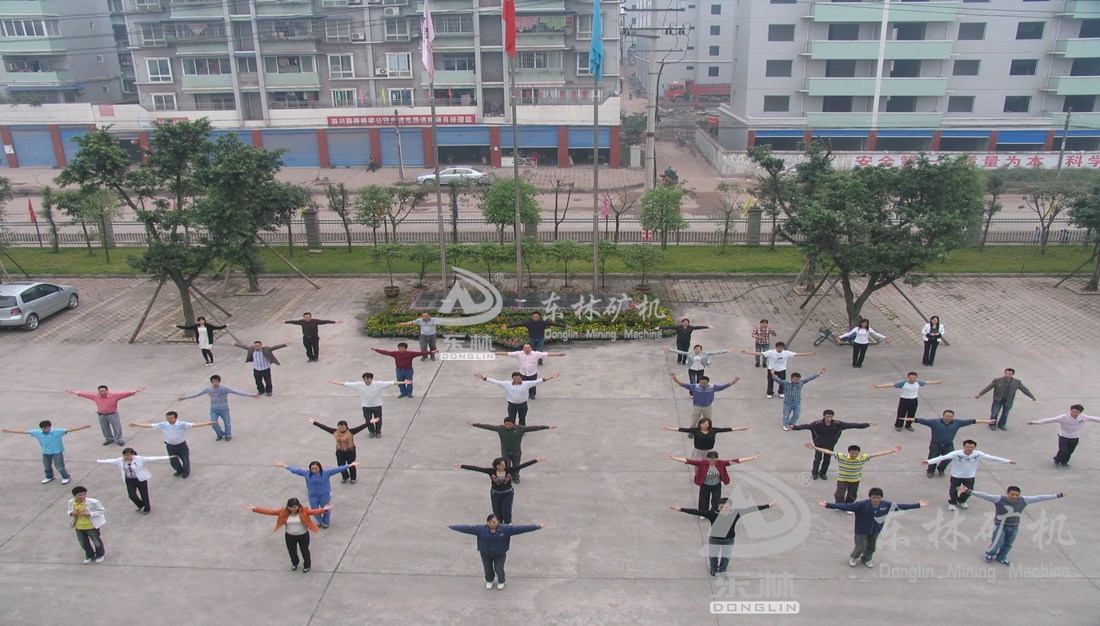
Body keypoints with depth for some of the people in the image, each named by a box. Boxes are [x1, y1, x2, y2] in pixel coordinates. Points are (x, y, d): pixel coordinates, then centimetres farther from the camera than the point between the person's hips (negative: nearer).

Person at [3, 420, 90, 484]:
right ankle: (49, 477, 46)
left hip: (57, 452, -5)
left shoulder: (57, 432, -22)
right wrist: (10, 431, 4)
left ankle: (66, 477, 21)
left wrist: (84, 427, -40)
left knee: (60, 467, -1)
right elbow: (24, 432, -1)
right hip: (45, 453, 5)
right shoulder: (37, 433, -9)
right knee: (47, 467, 21)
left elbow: (69, 430, -29)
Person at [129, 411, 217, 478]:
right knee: (173, 461, 14)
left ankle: (186, 471, 42)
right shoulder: (163, 425, -11)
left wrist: (209, 423, -45)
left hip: (181, 445, -3)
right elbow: (149, 425, -4)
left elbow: (195, 425, -32)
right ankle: (179, 470, 45)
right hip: (170, 446, 3)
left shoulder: (182, 424, -23)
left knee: (185, 459, 11)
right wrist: (136, 425, -2)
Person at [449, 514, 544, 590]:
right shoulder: (480, 529, -23)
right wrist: (451, 527, -21)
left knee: (499, 569, 8)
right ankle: (489, 581, 51)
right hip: (485, 553, 2)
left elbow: (520, 528, -29)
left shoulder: (505, 529, -26)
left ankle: (501, 581, 43)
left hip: (500, 554, -1)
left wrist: (538, 526, -33)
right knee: (488, 569, 18)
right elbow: (467, 527, -21)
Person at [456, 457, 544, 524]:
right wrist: (462, 466, -28)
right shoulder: (491, 471, -19)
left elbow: (522, 465, -23)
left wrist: (536, 460, -28)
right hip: (495, 494, 1)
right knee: (497, 511, 11)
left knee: (506, 510, -5)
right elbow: (477, 468, -23)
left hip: (508, 493, -1)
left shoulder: (509, 470, -19)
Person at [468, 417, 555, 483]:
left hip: (516, 452, 0)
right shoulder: (500, 429, -18)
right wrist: (474, 424, -20)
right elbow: (488, 426, -17)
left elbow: (533, 428, -23)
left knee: (516, 466, 18)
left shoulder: (520, 429, -20)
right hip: (505, 452, 0)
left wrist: (547, 427, -28)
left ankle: (515, 477, 46)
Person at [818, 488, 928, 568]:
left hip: (875, 531, 4)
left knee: (871, 547, 20)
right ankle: (853, 557, 41)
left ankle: (867, 559, 52)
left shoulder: (886, 505, -18)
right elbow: (845, 506, -33)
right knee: (860, 547, 7)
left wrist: (918, 505, -1)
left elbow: (900, 506, -6)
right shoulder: (861, 505, -31)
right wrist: (828, 505, -42)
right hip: (861, 531, -4)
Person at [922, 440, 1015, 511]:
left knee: (968, 492, 14)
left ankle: (961, 501, 48)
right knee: (953, 491, 12)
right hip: (956, 476, -3)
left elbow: (991, 458, -9)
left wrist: (1008, 461, -3)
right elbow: (943, 457, -38)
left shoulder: (978, 454, -20)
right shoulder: (956, 454, -31)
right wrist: (929, 462, -49)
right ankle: (952, 502, 44)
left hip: (970, 477, 3)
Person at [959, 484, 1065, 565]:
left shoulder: (1023, 500, -15)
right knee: (997, 542, -2)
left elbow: (1039, 498, -9)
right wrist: (969, 491, -47)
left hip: (1014, 527, 4)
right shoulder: (999, 499, -27)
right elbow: (984, 495, -35)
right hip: (1000, 526, -4)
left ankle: (1001, 557, 43)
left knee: (1008, 544, 18)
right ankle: (989, 554, 28)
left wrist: (1057, 496, -5)